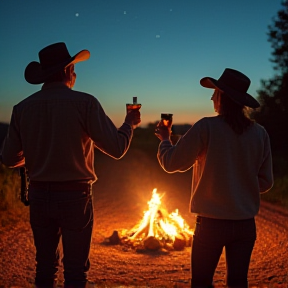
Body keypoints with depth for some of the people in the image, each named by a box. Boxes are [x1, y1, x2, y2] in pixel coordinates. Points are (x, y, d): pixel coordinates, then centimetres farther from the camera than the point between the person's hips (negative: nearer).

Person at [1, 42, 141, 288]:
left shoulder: (23, 108, -1)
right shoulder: (84, 103, -11)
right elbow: (116, 148, -11)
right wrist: (130, 124, 8)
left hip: (39, 196, 4)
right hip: (75, 195, -3)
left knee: (45, 267, 16)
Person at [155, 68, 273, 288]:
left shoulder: (206, 128, -13)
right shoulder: (260, 133, -2)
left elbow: (171, 163, -7)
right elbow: (265, 182, 5)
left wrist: (164, 138, 11)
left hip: (212, 223, -3)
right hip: (246, 224, 4)